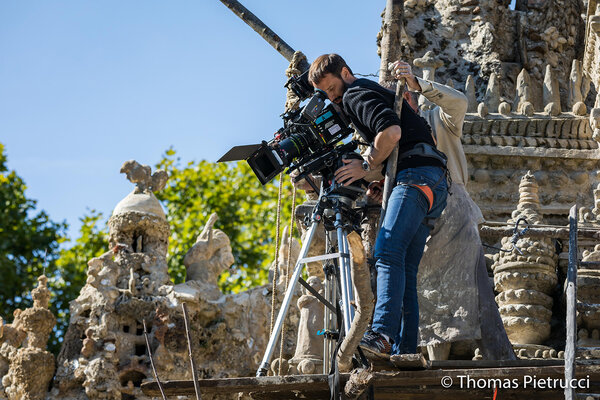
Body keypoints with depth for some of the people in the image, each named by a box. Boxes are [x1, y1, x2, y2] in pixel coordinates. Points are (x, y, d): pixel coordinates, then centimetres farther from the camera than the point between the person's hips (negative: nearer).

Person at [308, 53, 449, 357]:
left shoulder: (356, 94, 0)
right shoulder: (373, 93, 31)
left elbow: (391, 131, -18)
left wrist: (367, 166, -7)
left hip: (416, 176, -11)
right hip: (435, 184, 11)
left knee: (388, 253, -25)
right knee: (405, 270, 4)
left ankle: (382, 334, -41)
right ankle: (406, 351, -2)